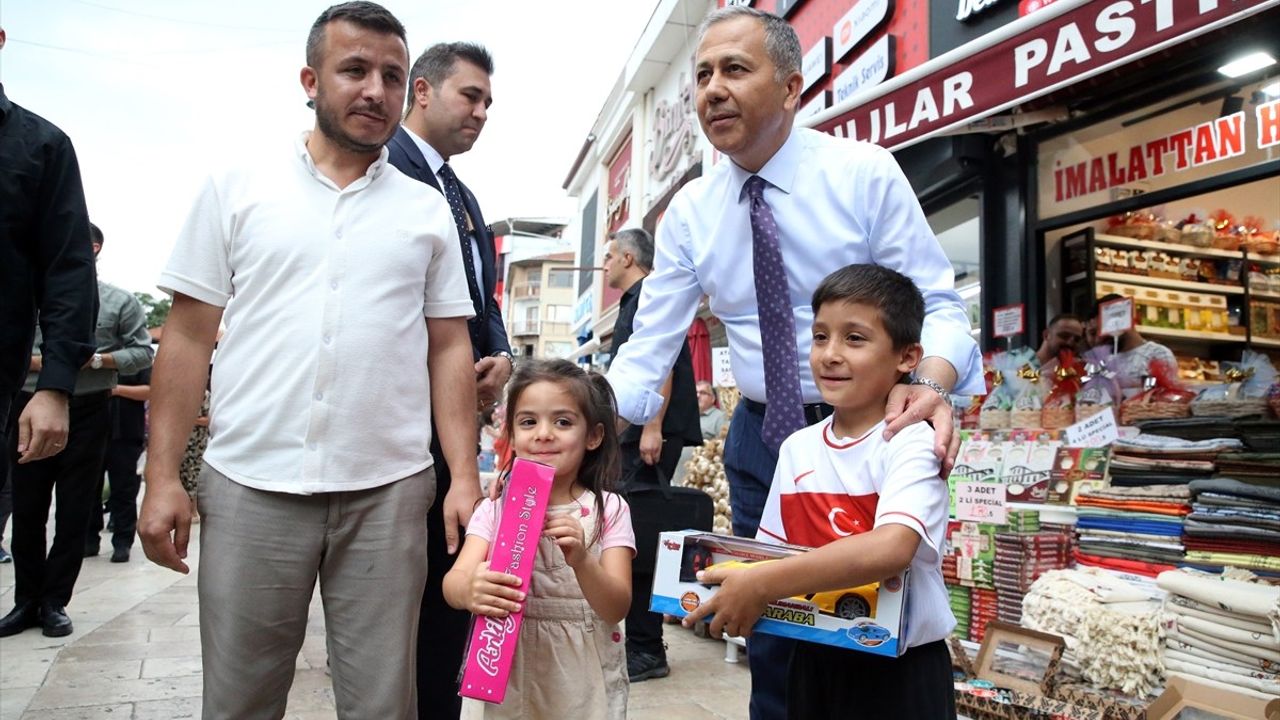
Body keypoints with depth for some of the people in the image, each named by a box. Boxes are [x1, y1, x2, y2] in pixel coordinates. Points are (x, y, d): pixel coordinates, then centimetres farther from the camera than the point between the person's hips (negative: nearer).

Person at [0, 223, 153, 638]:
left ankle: (54, 603, 17)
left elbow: (143, 353, 1)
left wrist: (98, 360, -14)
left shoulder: (119, 302, 2)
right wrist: (35, 361, -12)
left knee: (74, 514, 5)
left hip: (86, 413, -2)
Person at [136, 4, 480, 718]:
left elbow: (449, 349, 8)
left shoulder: (429, 210, 10)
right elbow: (189, 337, 5)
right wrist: (163, 475, 0)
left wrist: (466, 476, 0)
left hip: (388, 491, 1)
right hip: (250, 487, 0)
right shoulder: (238, 189, 7)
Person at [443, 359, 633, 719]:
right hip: (505, 673, 2)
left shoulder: (608, 510, -7)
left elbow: (617, 608, -14)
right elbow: (453, 581, -16)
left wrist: (581, 561, -34)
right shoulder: (495, 508, -2)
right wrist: (469, 590, -39)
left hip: (582, 679, -1)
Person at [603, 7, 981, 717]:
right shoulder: (688, 212, -1)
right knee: (768, 642, 12)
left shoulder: (864, 172, -9)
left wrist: (932, 383, -32)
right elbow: (647, 350, -3)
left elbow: (936, 303, -10)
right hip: (760, 439, 3)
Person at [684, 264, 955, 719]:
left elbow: (890, 549, -32)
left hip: (899, 670, -4)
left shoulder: (910, 444, -16)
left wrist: (760, 585, -31)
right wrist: (738, 595, -12)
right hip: (816, 661, 5)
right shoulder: (796, 448, 1)